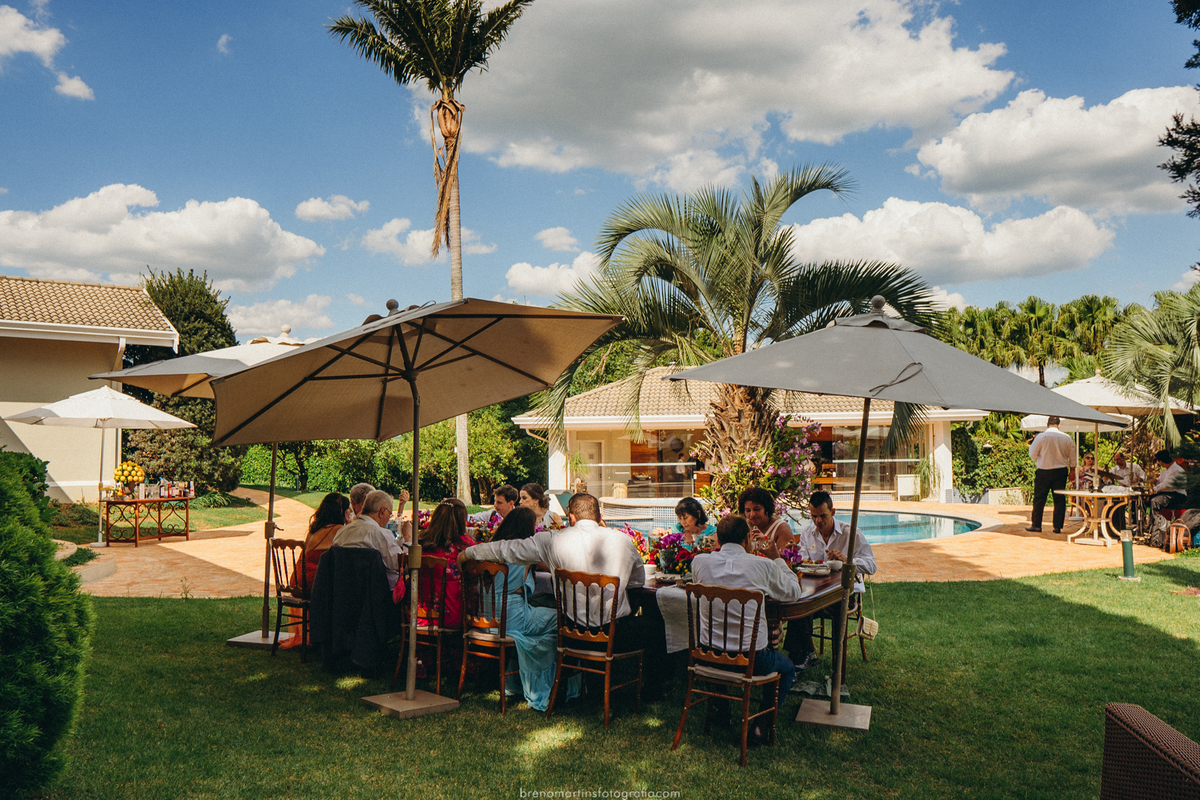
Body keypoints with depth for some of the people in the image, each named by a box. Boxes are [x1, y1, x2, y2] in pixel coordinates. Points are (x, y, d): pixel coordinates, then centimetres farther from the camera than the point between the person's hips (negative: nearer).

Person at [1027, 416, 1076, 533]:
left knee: (1039, 498, 5)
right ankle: (1058, 526, 8)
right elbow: (1072, 458, 9)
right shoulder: (1067, 438, 0)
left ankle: (1036, 525, 7)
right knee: (1059, 499, 8)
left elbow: (1033, 455, -4)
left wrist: (1031, 444, 13)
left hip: (1044, 472, -3)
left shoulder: (1041, 437, -11)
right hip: (1061, 471, 3)